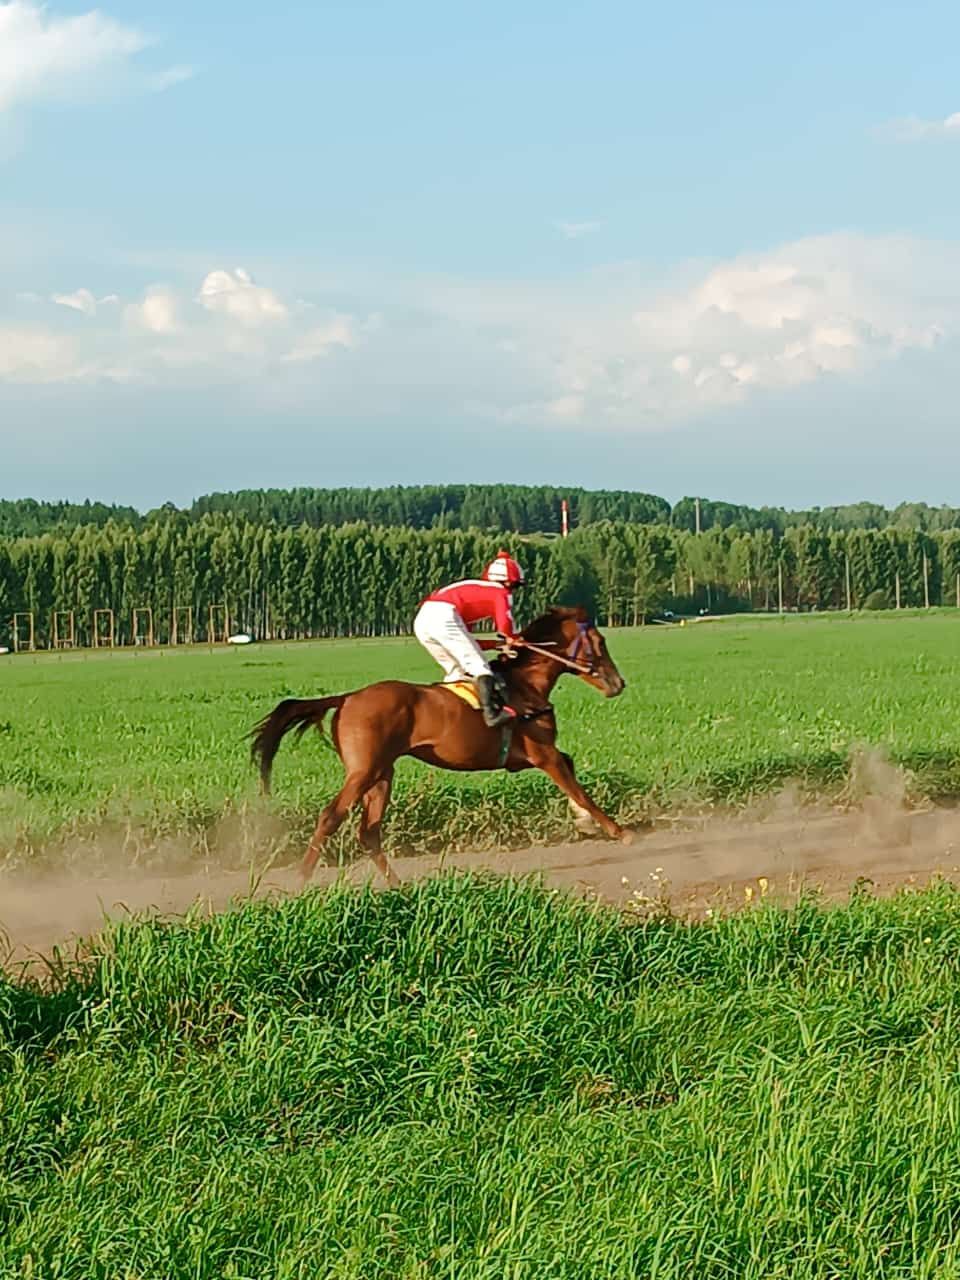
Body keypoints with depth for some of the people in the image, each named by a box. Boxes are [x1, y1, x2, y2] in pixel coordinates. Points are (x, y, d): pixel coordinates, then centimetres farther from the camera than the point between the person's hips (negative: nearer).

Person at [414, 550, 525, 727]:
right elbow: (504, 625, -7)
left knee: (457, 670, 20)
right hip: (445, 615, -8)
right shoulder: (501, 593, 13)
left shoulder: (472, 589, 35)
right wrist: (513, 639, 16)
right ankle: (492, 712, -21)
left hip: (421, 621, 8)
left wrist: (499, 643, 25)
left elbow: (463, 645, 31)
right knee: (479, 666, -7)